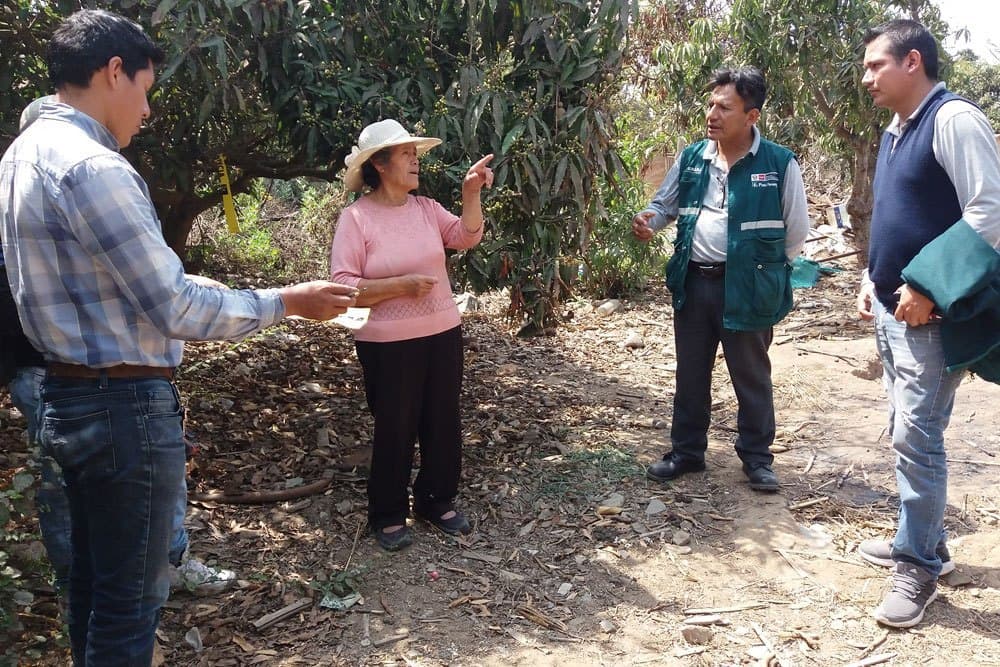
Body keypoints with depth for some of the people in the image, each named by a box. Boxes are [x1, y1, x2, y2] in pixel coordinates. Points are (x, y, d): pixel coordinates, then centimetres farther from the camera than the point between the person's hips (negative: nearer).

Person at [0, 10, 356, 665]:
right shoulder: (91, 168, -21)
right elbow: (178, 309, -21)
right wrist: (287, 301, -10)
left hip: (71, 398, 10)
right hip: (126, 408, -10)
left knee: (92, 578, 21)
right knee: (131, 599, 3)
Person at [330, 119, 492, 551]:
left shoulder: (425, 207, 5)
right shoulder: (356, 218, -10)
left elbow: (467, 237, -4)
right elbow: (341, 286, -15)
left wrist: (471, 194, -17)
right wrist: (400, 285, -21)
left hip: (443, 333, 5)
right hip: (388, 344, -5)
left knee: (443, 421, 15)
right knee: (395, 429, 6)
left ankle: (437, 500, 34)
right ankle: (388, 515, 24)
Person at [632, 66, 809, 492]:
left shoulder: (780, 164, -9)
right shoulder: (691, 158, 3)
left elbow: (796, 232, -1)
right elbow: (665, 204, 14)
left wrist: (764, 270, 4)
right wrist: (648, 220, -8)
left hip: (746, 288, -4)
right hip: (693, 282, 4)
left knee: (751, 377, 10)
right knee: (690, 375, 14)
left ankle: (757, 458, 25)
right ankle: (687, 452, 28)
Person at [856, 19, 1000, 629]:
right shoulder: (896, 132, 14)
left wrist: (928, 286, -21)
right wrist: (874, 279, 13)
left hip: (931, 315, -9)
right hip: (894, 309, 9)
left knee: (917, 438, -6)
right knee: (909, 434, 15)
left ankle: (919, 569, 7)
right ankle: (924, 541, 29)